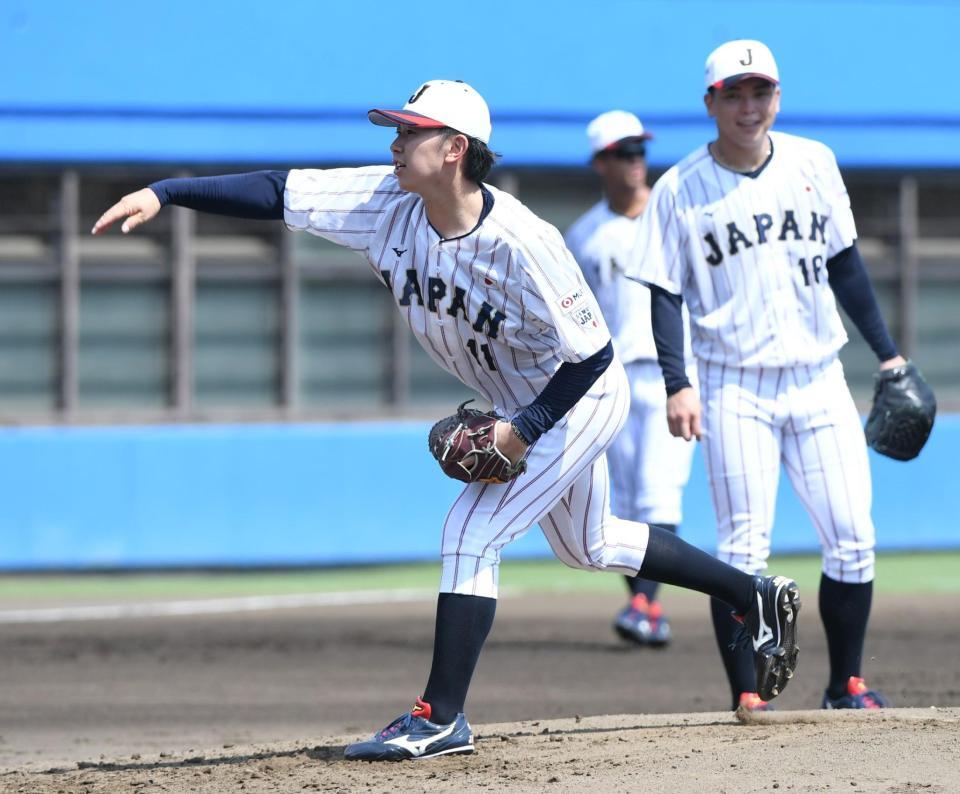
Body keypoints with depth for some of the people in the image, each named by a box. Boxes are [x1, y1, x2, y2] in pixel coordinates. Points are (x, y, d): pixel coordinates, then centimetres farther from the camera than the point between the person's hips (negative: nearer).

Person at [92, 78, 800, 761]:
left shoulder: (518, 243, -33)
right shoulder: (389, 201, -15)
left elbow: (591, 353, -26)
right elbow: (279, 192, -19)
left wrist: (525, 429, -28)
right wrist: (164, 193, -28)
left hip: (581, 399, -9)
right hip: (526, 405, 9)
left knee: (471, 535, -17)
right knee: (587, 547, 24)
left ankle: (441, 719, -12)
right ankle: (758, 598, 39)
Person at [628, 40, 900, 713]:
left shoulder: (813, 164, 6)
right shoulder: (680, 190, -3)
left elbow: (845, 262, 15)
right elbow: (666, 294, -2)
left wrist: (886, 351, 13)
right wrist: (676, 385, -13)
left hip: (819, 379, 3)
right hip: (736, 389, -3)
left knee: (852, 539, -1)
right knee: (744, 549, -8)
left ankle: (846, 684, 12)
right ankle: (746, 699, -3)